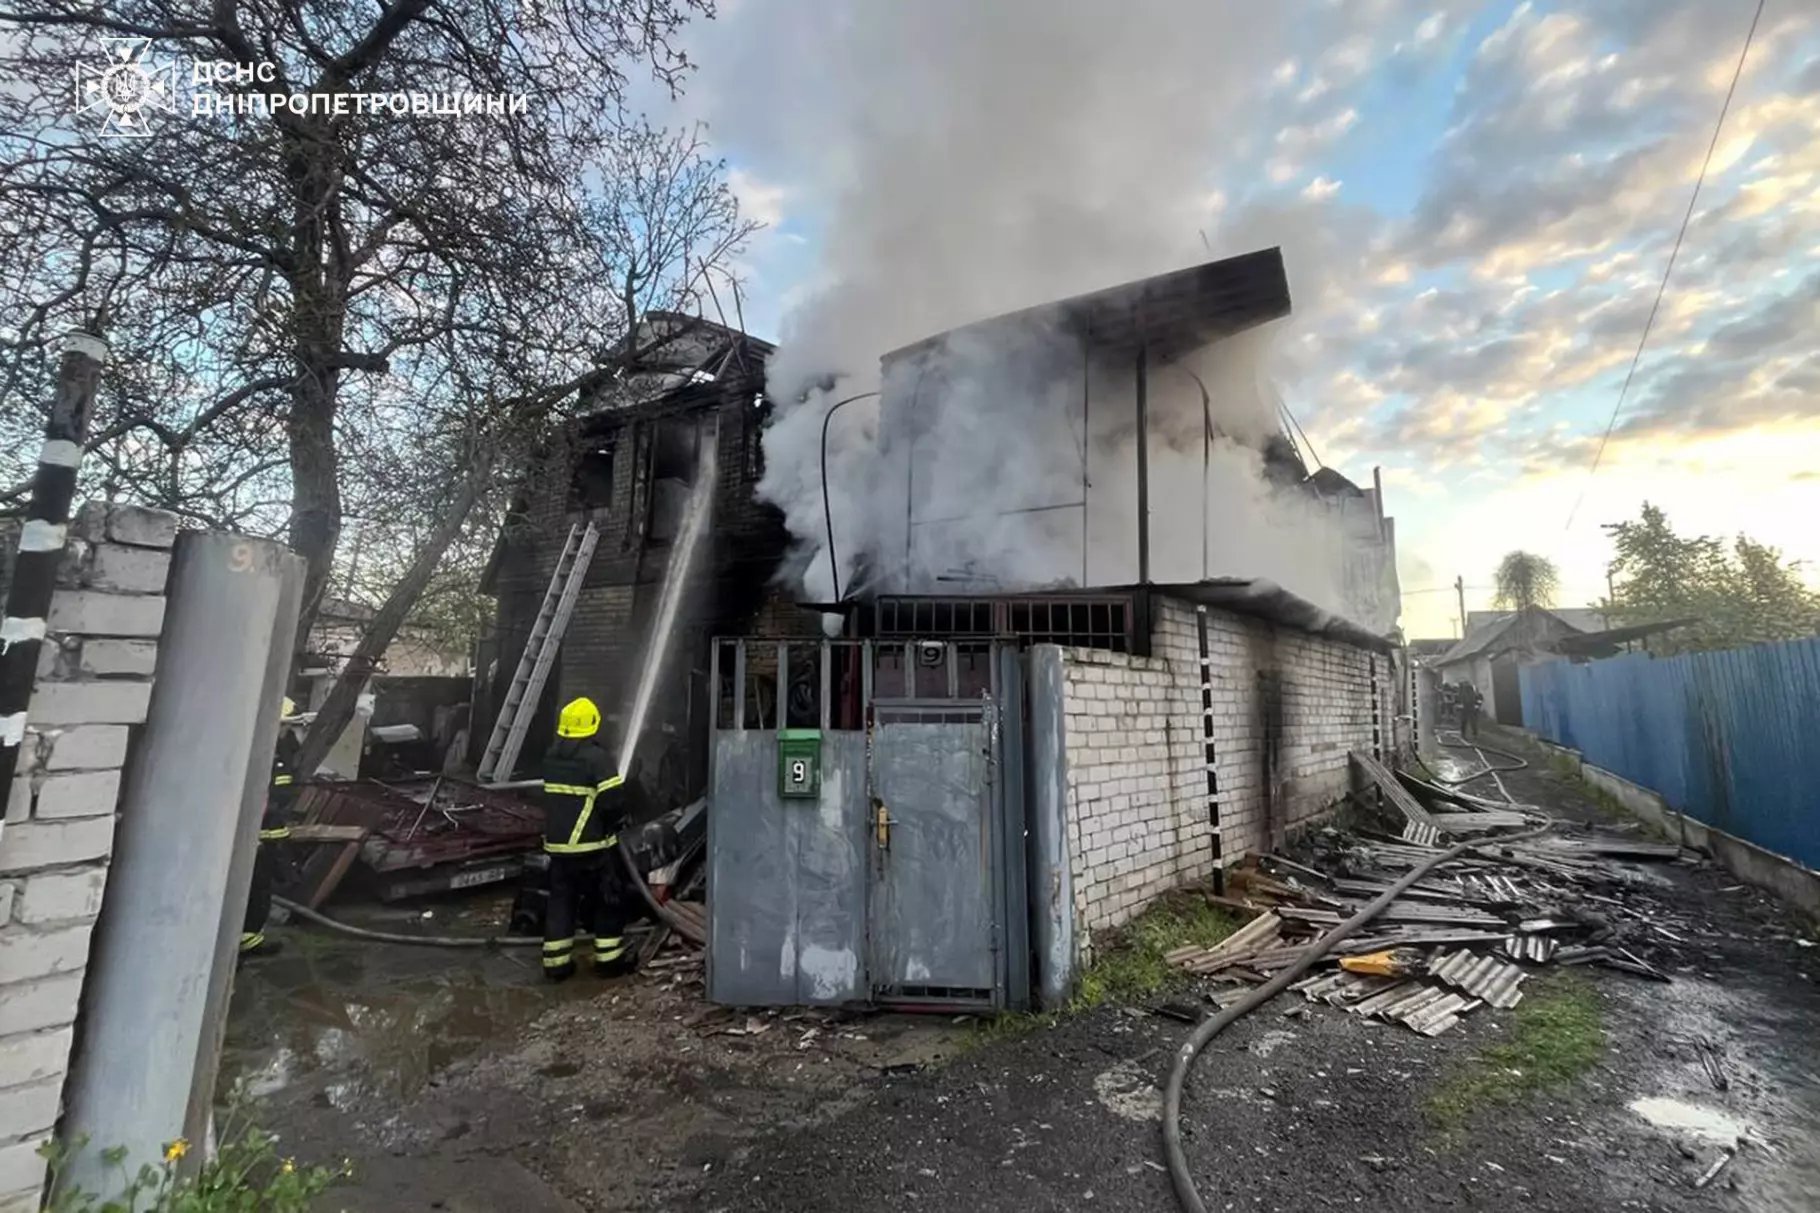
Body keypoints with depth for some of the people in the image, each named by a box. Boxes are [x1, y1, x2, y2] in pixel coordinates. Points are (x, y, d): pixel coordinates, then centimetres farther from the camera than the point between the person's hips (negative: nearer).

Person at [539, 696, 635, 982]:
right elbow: (612, 803, -21)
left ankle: (556, 962, 19)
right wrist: (618, 821, -1)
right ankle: (610, 959, 15)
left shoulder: (551, 758, 6)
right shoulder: (597, 758, -18)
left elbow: (555, 798, 16)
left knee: (561, 901, 15)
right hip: (592, 846, -6)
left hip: (557, 843, 7)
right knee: (609, 900, 8)